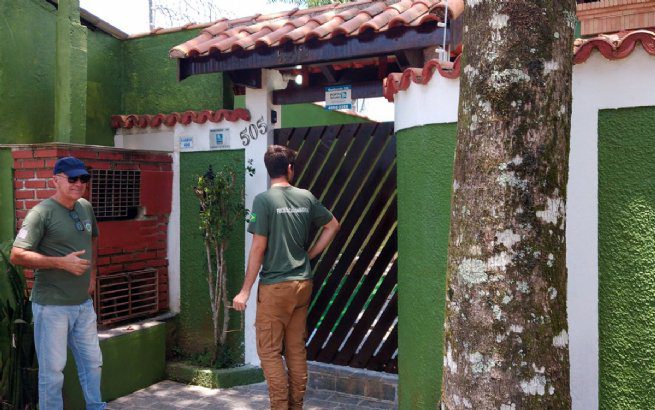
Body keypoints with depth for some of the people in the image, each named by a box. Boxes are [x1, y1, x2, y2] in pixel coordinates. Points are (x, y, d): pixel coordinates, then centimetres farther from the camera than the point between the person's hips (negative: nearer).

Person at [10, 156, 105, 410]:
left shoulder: (86, 208, 7)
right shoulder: (42, 213, -14)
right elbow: (17, 255, -18)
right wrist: (62, 262, -23)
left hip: (84, 303, 7)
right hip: (52, 306, -7)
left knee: (92, 361, 18)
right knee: (52, 369, 4)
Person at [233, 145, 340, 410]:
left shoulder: (264, 200, -11)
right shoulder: (306, 197, 4)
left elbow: (258, 248, -13)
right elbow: (333, 225, 14)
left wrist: (245, 291, -7)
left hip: (275, 286, -5)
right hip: (303, 284, 5)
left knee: (269, 352, 4)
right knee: (297, 349, 13)